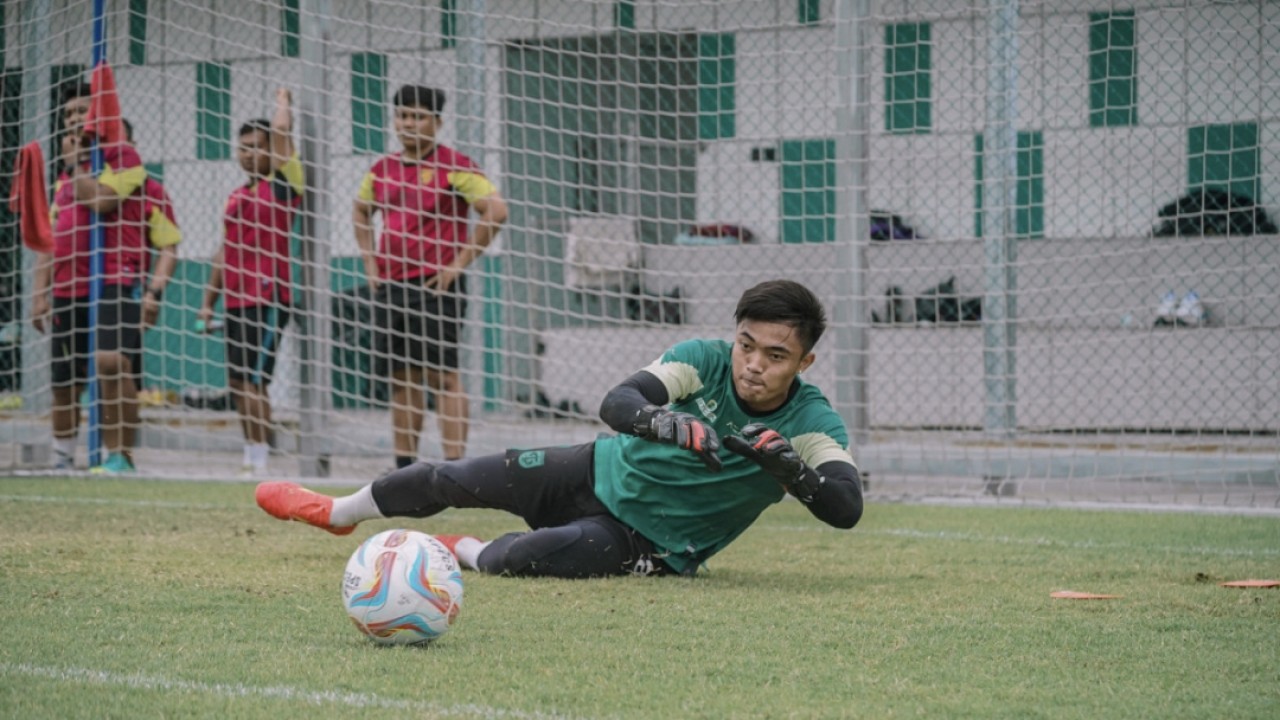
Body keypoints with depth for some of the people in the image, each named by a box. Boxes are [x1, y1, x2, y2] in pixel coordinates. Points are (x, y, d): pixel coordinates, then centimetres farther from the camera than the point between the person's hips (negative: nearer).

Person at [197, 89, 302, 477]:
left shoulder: (280, 186, -3)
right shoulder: (237, 197, 19)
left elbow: (281, 130, -12)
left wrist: (283, 102, 7)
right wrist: (209, 302, 20)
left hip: (266, 300, -8)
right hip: (237, 300, 8)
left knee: (252, 381, -12)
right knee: (238, 383, 8)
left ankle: (259, 463, -11)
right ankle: (250, 457, 14)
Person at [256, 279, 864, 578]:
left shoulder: (812, 424, -22)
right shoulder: (704, 360, -17)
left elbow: (847, 507, -35)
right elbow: (617, 403, -31)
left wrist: (789, 466, -49)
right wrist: (668, 422, -52)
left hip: (650, 543, -3)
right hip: (603, 472, 3)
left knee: (541, 553, -31)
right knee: (451, 480, 8)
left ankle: (469, 555, 7)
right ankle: (336, 513, 40)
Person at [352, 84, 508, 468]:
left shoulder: (453, 166, -6)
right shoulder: (382, 170, 12)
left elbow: (496, 211, -12)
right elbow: (360, 211, 31)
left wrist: (461, 263, -12)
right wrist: (370, 261, 18)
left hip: (436, 285, -6)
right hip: (390, 285, 6)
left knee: (443, 376, -8)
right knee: (401, 380, 8)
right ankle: (404, 469, 12)